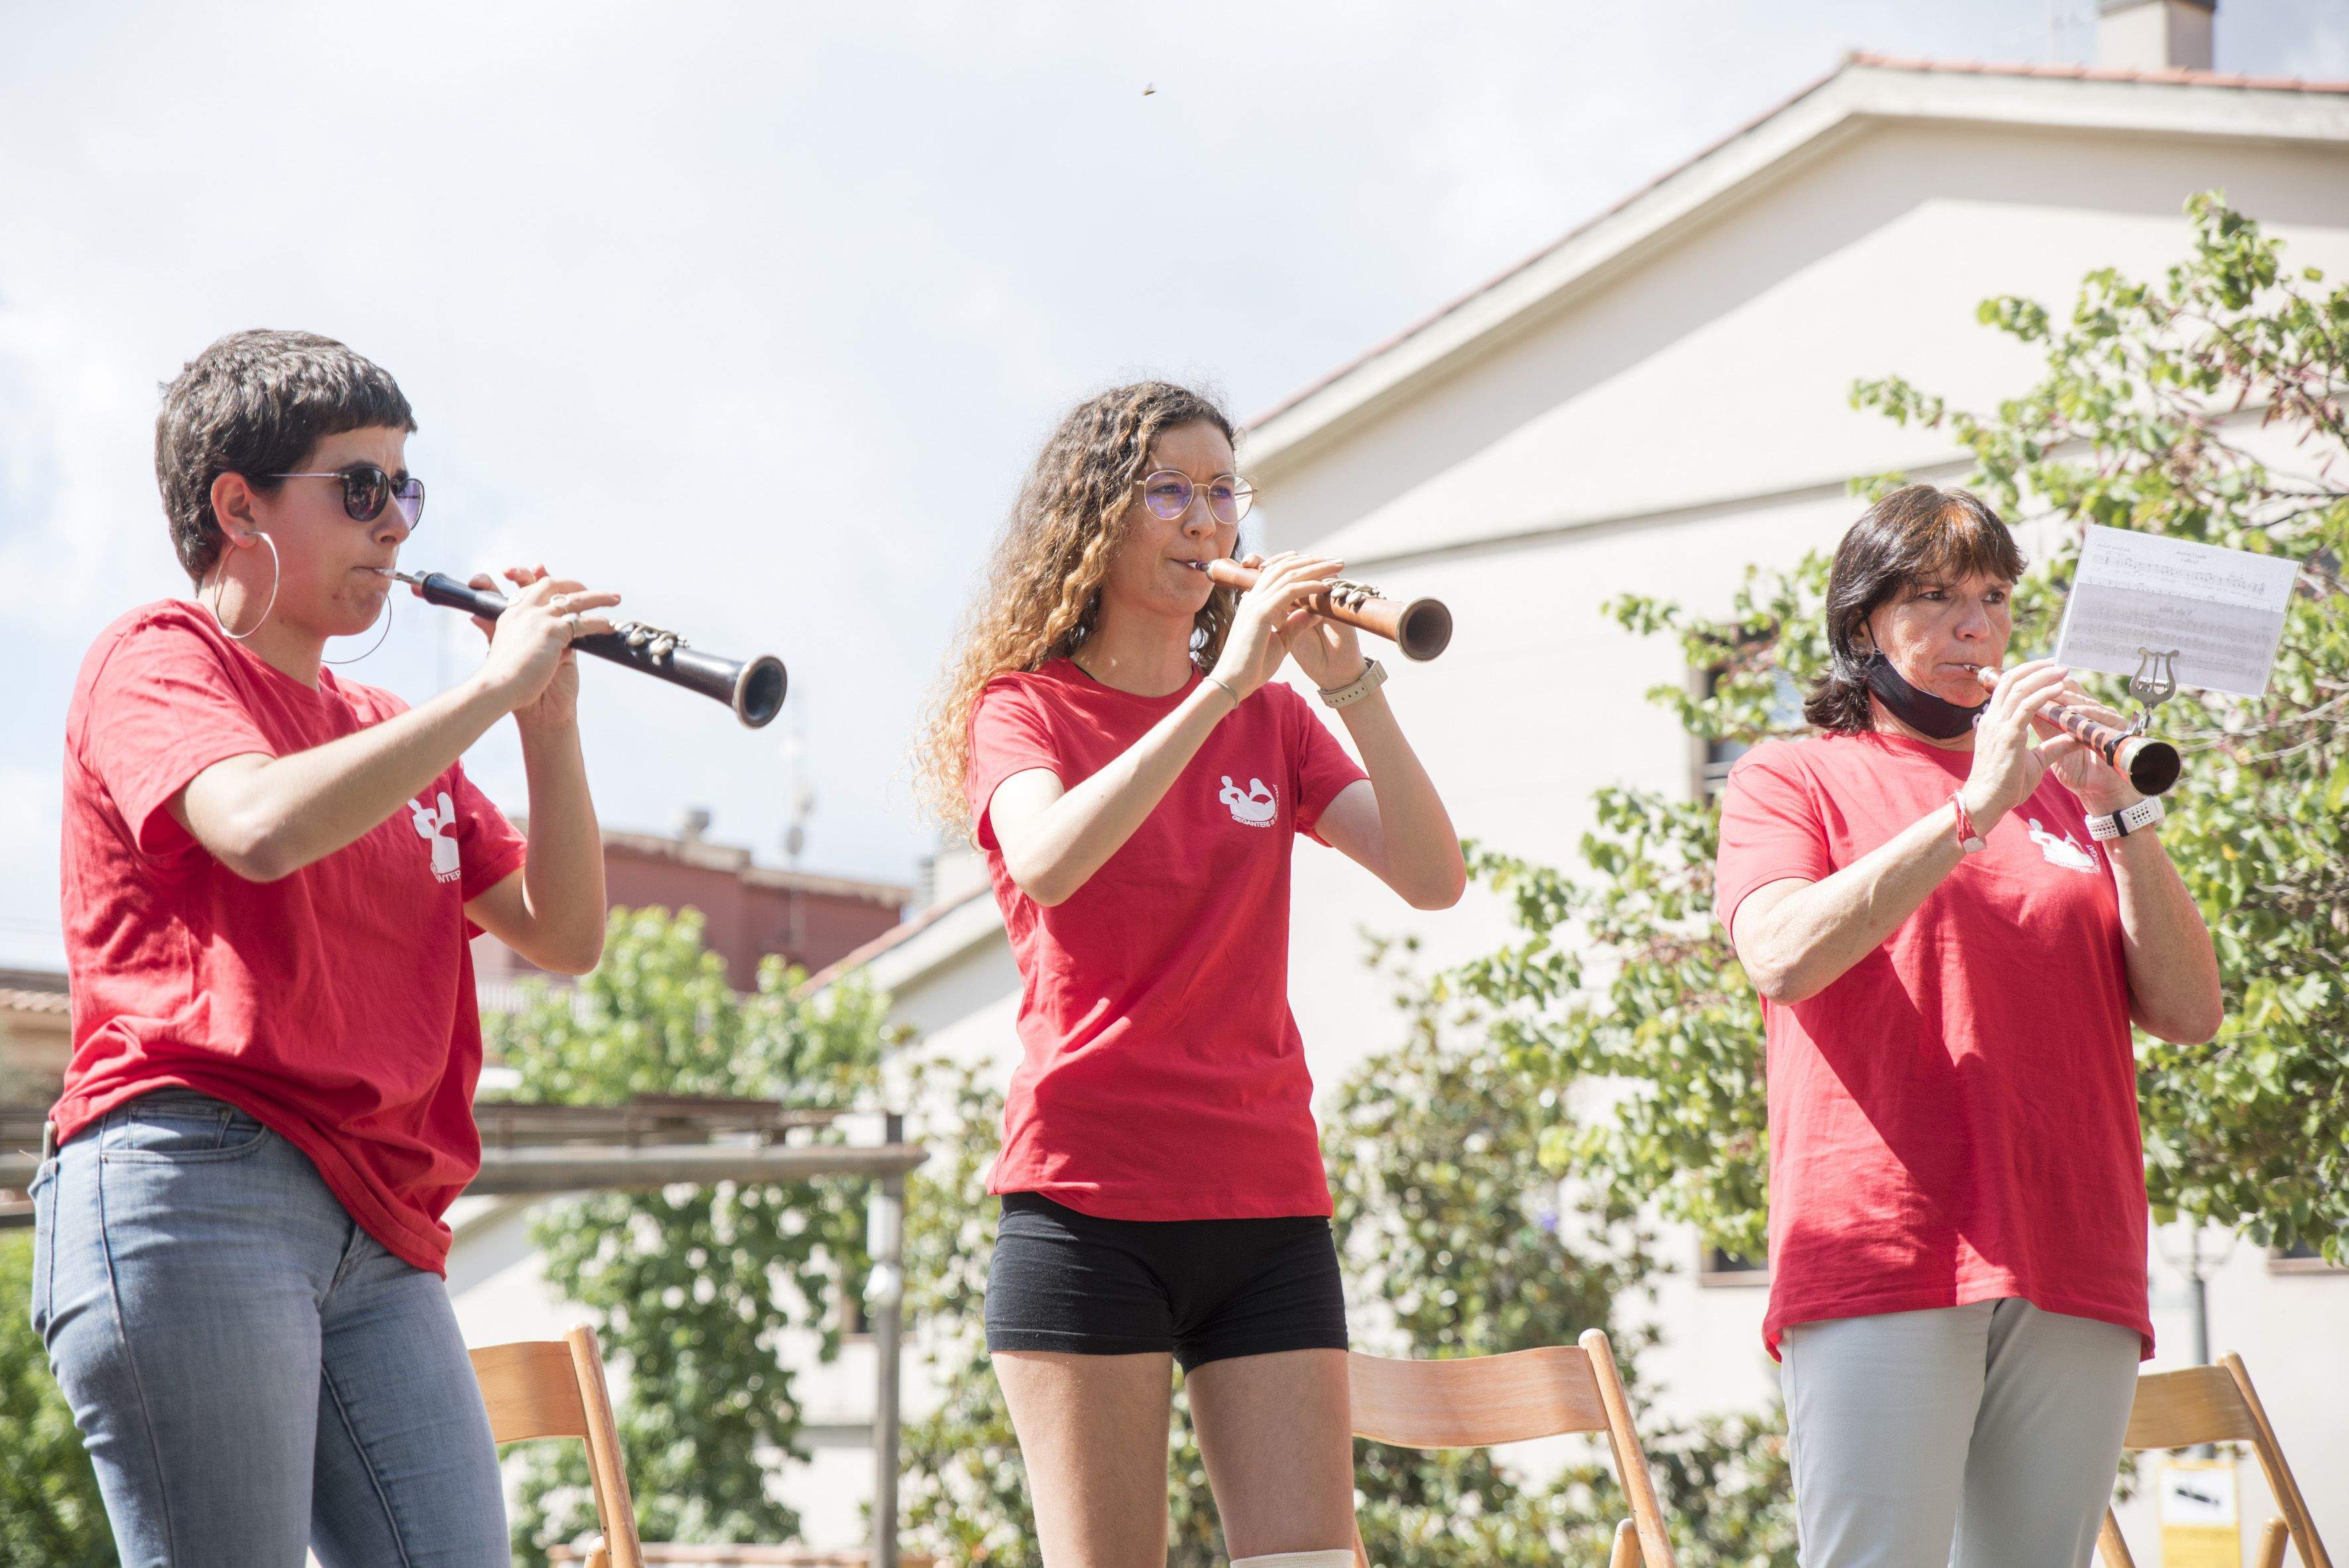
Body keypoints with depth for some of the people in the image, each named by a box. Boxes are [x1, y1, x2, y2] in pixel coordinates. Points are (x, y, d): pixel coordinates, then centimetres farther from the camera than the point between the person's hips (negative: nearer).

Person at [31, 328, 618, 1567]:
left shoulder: (388, 733, 25)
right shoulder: (158, 659, 3)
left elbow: (563, 937, 19)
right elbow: (263, 826, -19)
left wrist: (551, 718, 7)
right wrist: (491, 688, -13)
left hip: (375, 1233, 7)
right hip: (191, 1183, -7)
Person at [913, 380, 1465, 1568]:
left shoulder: (1271, 721, 14)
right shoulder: (1024, 707, 4)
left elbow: (1433, 879, 0)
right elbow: (1045, 861, -20)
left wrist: (1349, 686, -12)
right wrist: (1220, 685, -23)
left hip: (1266, 1203, 4)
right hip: (1086, 1201, -3)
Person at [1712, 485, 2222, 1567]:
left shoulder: (2061, 793, 22)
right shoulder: (1791, 778, 13)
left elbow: (2189, 1014, 11)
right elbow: (1783, 958, -8)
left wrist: (2121, 811, -1)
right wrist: (1973, 808, -13)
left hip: (2074, 1273, 4)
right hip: (1882, 1260, -4)